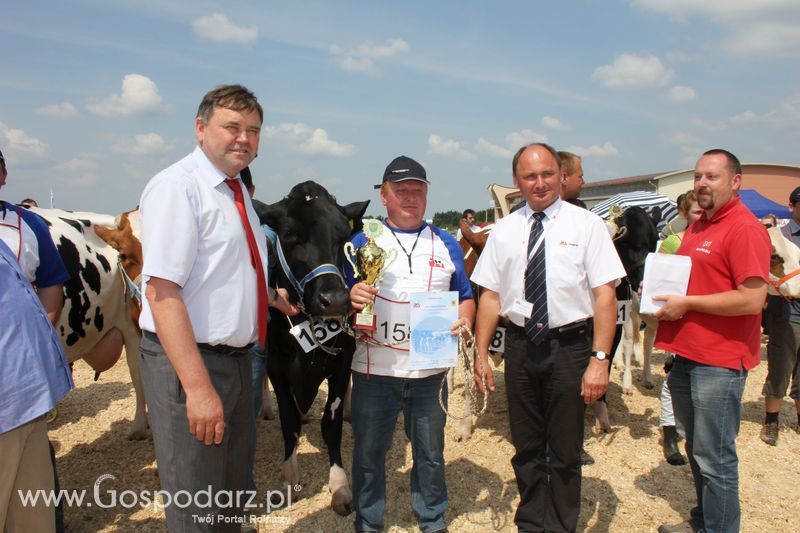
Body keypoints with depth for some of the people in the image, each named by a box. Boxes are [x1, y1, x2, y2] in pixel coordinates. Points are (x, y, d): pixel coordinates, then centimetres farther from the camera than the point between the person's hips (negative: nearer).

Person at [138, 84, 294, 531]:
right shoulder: (177, 186, -16)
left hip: (237, 356, 9)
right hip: (189, 361, -8)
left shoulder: (238, 191, 11)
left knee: (232, 497, 22)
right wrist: (198, 386, -28)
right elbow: (162, 291, -25)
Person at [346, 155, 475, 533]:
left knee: (430, 452, 14)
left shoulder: (446, 244, 10)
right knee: (369, 452, 10)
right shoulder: (363, 241, 4)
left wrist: (463, 318, -10)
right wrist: (352, 299, -22)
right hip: (375, 369, -1)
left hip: (430, 370, 2)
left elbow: (465, 297, 12)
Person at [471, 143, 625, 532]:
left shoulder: (586, 225, -4)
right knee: (526, 447, 17)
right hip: (520, 344, 3)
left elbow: (605, 295, -9)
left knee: (565, 450, 11)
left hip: (569, 345, -3)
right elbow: (490, 295, 5)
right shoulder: (504, 230, 5)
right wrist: (481, 354, 2)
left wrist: (600, 359, -16)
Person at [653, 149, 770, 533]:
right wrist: (660, 291, 7)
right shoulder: (697, 226, 15)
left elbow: (752, 299, -23)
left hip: (719, 362, -9)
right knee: (696, 449, 21)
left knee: (715, 459, 0)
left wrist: (686, 303, -18)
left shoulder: (745, 228, -14)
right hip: (686, 355, 9)